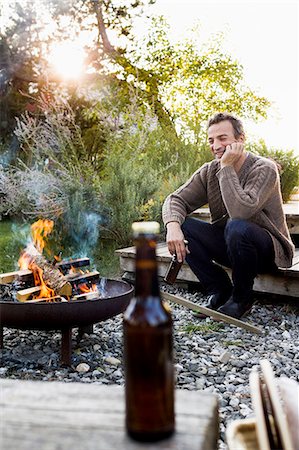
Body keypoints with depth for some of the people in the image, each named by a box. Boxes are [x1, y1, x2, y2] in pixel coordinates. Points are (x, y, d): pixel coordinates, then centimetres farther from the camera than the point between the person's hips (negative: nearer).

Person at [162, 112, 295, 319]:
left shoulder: (264, 169, -20)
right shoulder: (209, 171, -1)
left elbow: (241, 211, -36)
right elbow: (176, 199, -7)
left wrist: (227, 168, -27)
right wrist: (173, 225, -28)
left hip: (269, 250, -5)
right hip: (229, 246, 6)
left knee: (237, 228, -37)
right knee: (182, 226, -14)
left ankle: (242, 298, -11)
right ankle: (220, 290, -3)